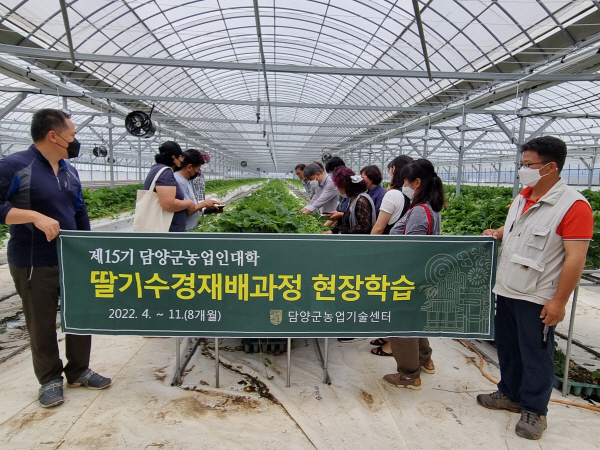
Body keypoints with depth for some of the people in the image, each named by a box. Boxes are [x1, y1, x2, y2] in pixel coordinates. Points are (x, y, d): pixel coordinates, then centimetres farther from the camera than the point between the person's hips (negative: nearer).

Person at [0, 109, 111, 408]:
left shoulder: (69, 171, 10)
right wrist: (36, 216, -26)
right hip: (34, 265, -6)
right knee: (42, 325, 8)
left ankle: (78, 371, 30)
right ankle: (50, 379, 28)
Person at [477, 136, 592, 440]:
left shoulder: (574, 205, -15)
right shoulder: (522, 197, 8)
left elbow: (575, 258, -18)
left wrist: (559, 302, -19)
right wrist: (497, 233, 3)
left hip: (537, 298, -7)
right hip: (506, 290, 7)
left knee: (536, 355, 8)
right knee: (507, 347, 18)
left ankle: (534, 410, 26)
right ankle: (510, 394, 37)